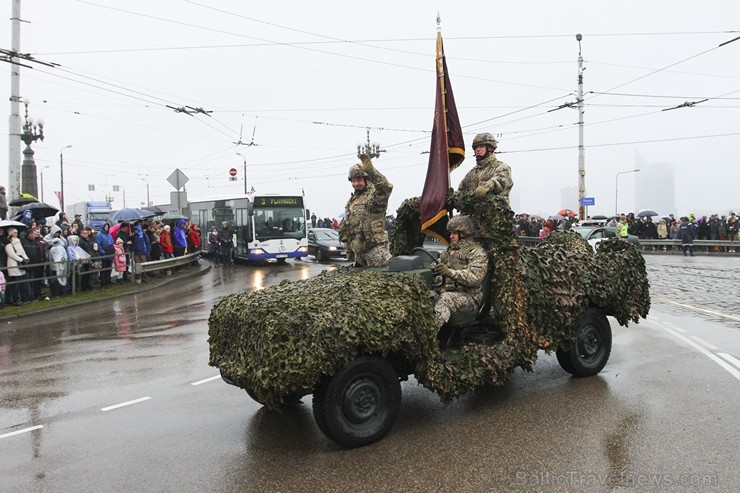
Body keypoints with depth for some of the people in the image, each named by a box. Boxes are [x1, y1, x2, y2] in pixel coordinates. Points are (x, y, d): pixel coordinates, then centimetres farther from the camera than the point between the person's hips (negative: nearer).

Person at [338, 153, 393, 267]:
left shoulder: (374, 195, -6)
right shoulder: (351, 201, 20)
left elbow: (386, 187, -31)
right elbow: (346, 226, 25)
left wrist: (371, 171, -44)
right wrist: (349, 250, 23)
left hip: (375, 249, -8)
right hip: (358, 251, 8)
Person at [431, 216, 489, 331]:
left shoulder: (477, 252, -4)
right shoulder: (449, 250, 19)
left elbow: (475, 278, -20)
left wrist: (450, 272, -32)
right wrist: (433, 268, -2)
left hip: (468, 296, -6)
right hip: (445, 290, 6)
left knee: (445, 299, -36)